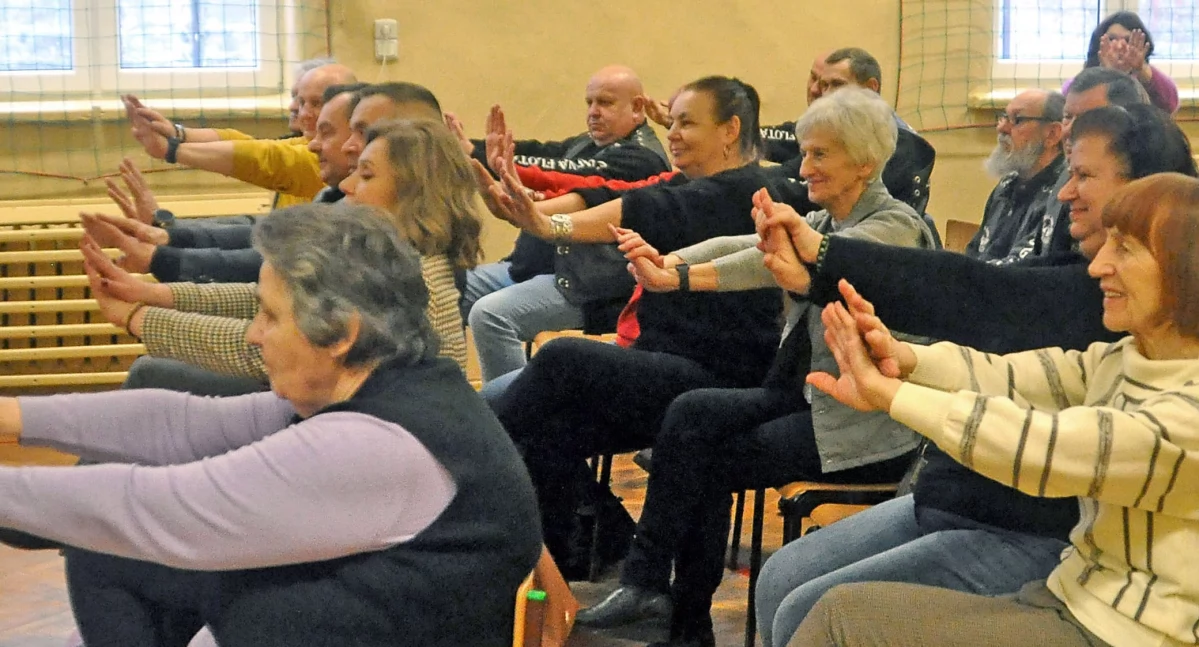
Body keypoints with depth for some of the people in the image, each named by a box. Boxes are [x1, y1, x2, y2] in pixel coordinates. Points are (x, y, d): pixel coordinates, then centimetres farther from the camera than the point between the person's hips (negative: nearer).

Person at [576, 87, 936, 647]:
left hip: (866, 421, -7)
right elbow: (742, 244, -5)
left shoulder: (895, 226, -14)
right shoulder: (820, 222, 13)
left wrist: (680, 279, -39)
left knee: (711, 464, -13)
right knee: (691, 413, -14)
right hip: (805, 394, 7)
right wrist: (667, 260, -25)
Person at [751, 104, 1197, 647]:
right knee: (780, 579, 7)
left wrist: (825, 255, -28)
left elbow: (978, 297, -26)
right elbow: (977, 310, 0)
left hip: (1028, 539, -9)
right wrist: (817, 276, -11)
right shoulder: (1083, 276, 10)